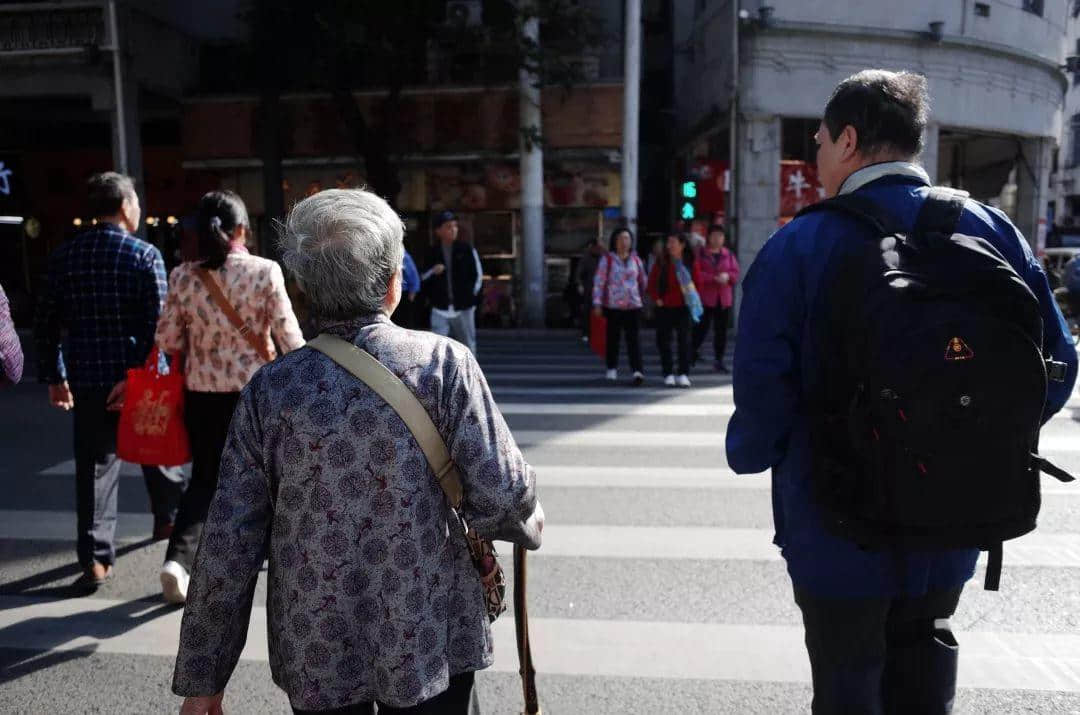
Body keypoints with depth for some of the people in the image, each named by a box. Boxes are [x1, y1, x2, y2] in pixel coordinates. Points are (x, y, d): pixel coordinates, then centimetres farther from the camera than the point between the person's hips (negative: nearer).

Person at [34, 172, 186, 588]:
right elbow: (157, 324, -16)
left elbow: (45, 322, 7)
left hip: (87, 377, 3)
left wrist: (53, 375, 14)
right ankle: (168, 517, 38)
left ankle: (95, 560, 7)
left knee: (95, 466, 7)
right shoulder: (145, 255, -7)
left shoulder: (64, 255, 6)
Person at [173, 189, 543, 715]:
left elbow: (227, 548, -6)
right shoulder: (443, 362, -15)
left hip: (316, 655, 2)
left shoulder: (270, 388, -9)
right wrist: (529, 522, 7)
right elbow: (501, 497, -17)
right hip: (428, 647, -1)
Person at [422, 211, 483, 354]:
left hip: (464, 309, -1)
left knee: (467, 347, 10)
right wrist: (433, 272, -11)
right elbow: (423, 279, 9)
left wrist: (471, 297, 0)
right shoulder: (433, 253, 5)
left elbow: (478, 275, 5)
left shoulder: (467, 249, 1)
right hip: (440, 309, 1)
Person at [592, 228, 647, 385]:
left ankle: (638, 370, -13)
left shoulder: (636, 259, 10)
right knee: (613, 337, 8)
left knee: (633, 338, -7)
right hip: (612, 305, -1)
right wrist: (597, 303, -8)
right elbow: (599, 281, -3)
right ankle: (612, 369, 22)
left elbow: (642, 281, 19)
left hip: (633, 305, 1)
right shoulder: (607, 259, 0)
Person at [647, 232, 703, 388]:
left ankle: (683, 374, 6)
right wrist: (657, 299, -4)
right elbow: (652, 282, 4)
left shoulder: (690, 263, 0)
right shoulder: (662, 262, 0)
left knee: (684, 340, 1)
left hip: (684, 307, -1)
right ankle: (668, 374, 12)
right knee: (664, 341, 3)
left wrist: (693, 298, 1)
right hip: (665, 307, 1)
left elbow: (698, 282, 8)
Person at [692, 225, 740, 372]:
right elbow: (697, 274, -10)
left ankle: (719, 360, 11)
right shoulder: (701, 254, -1)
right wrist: (714, 278, -19)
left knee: (721, 330, 5)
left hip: (724, 298, 4)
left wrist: (727, 276, -14)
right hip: (705, 297, -3)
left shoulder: (729, 255, 11)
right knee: (702, 327, -4)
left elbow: (735, 273, 7)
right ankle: (694, 349, 22)